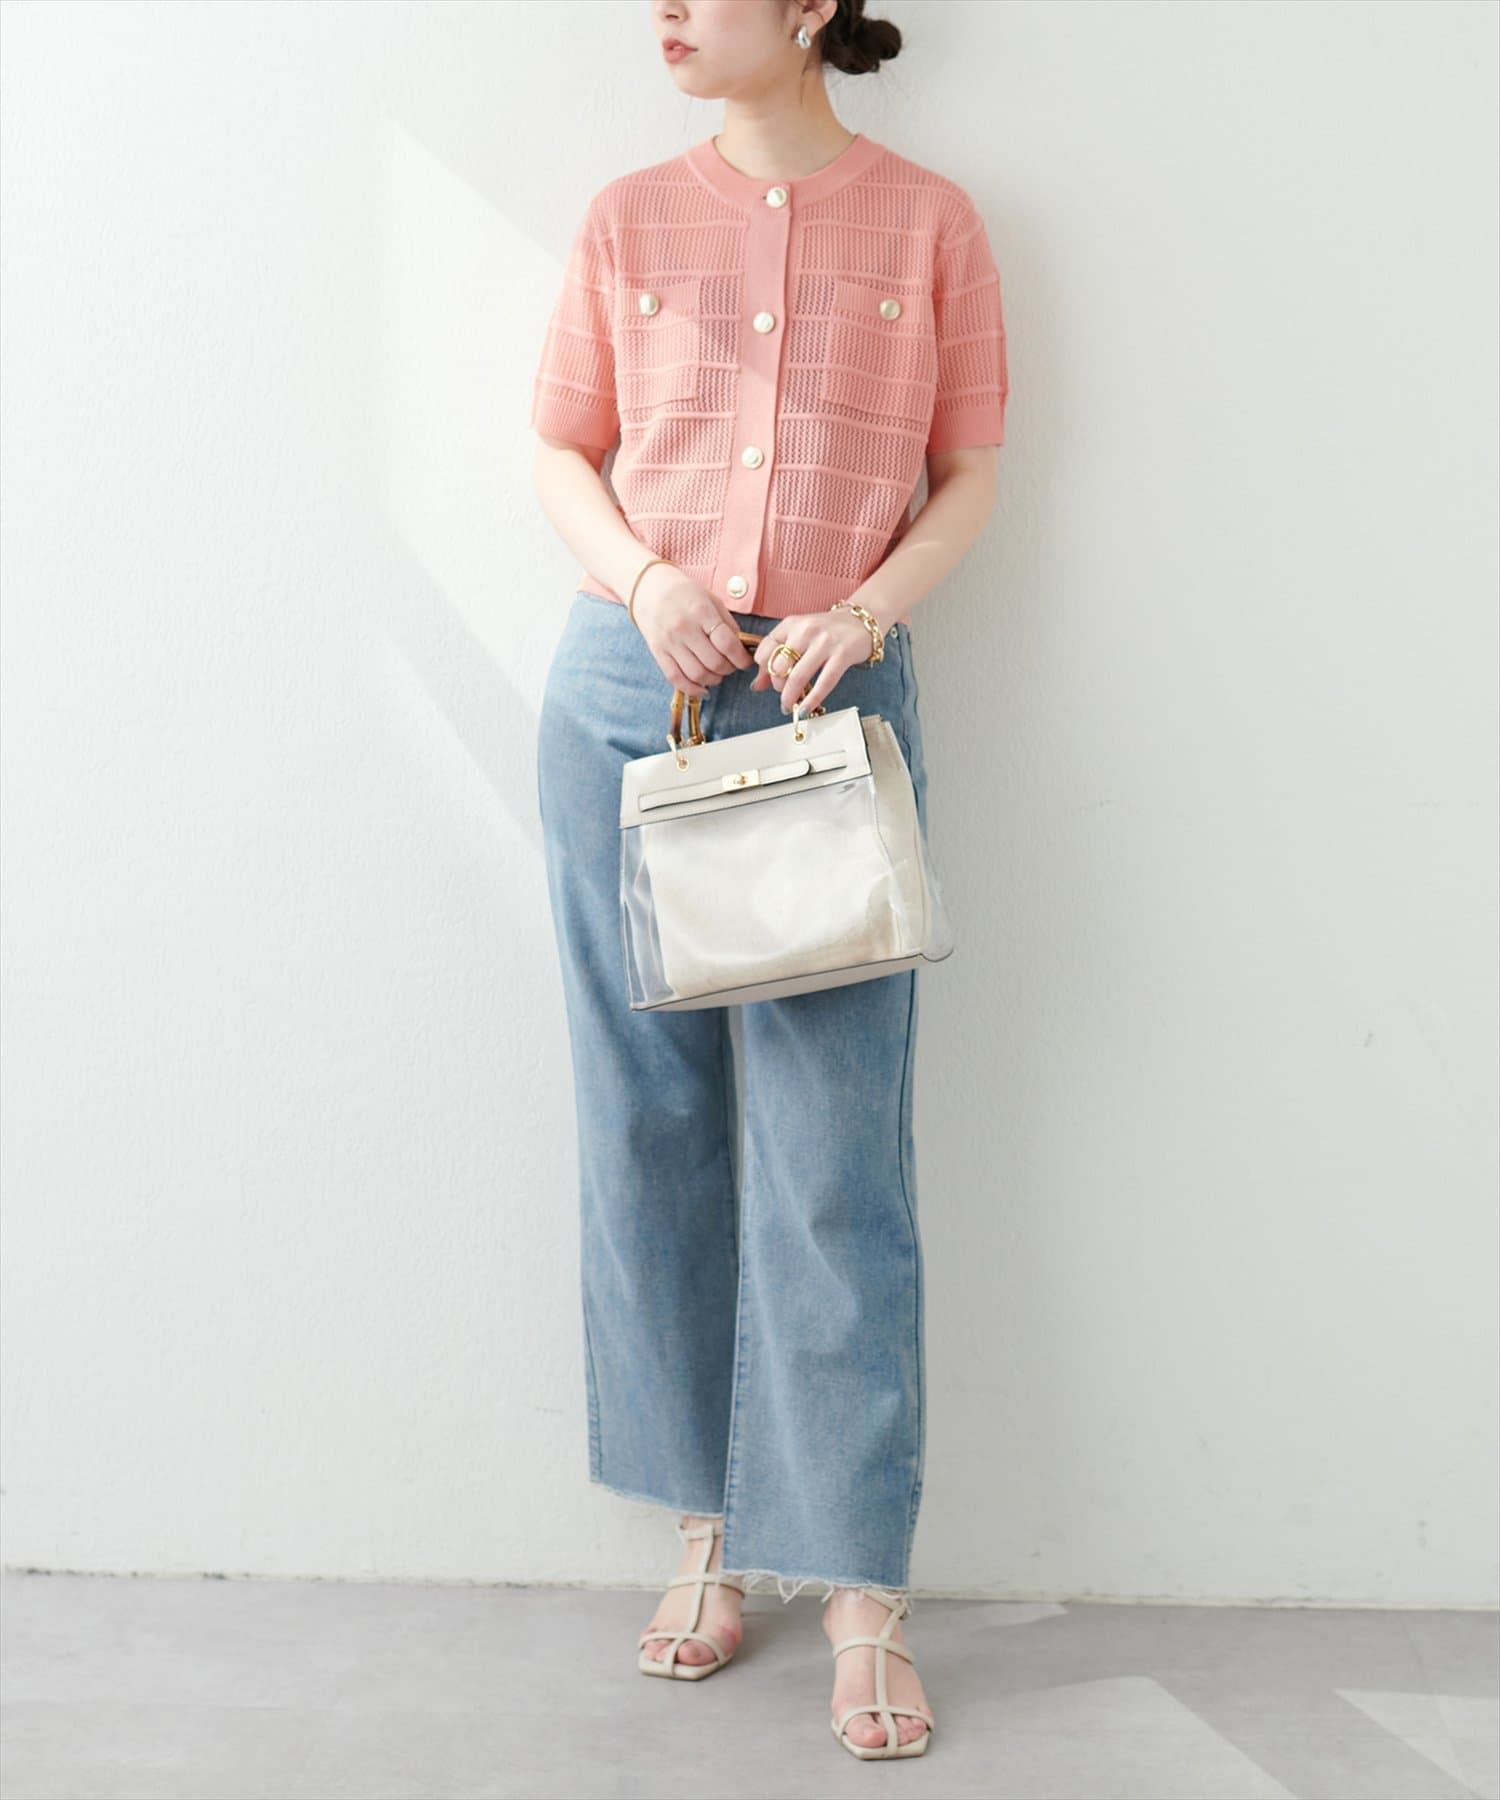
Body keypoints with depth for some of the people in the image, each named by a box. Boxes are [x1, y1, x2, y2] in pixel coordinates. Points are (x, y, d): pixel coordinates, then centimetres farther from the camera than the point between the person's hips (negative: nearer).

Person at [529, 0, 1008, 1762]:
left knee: (836, 1161, -4)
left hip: (833, 698, -2)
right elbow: (562, 449, 11)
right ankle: (706, 1533, 21)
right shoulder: (629, 220, 9)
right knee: (650, 1130, 6)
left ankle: (862, 1594, 6)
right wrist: (644, 575, -9)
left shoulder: (927, 222, 5)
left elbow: (970, 472, 7)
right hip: (627, 690, 3)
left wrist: (862, 610, -10)